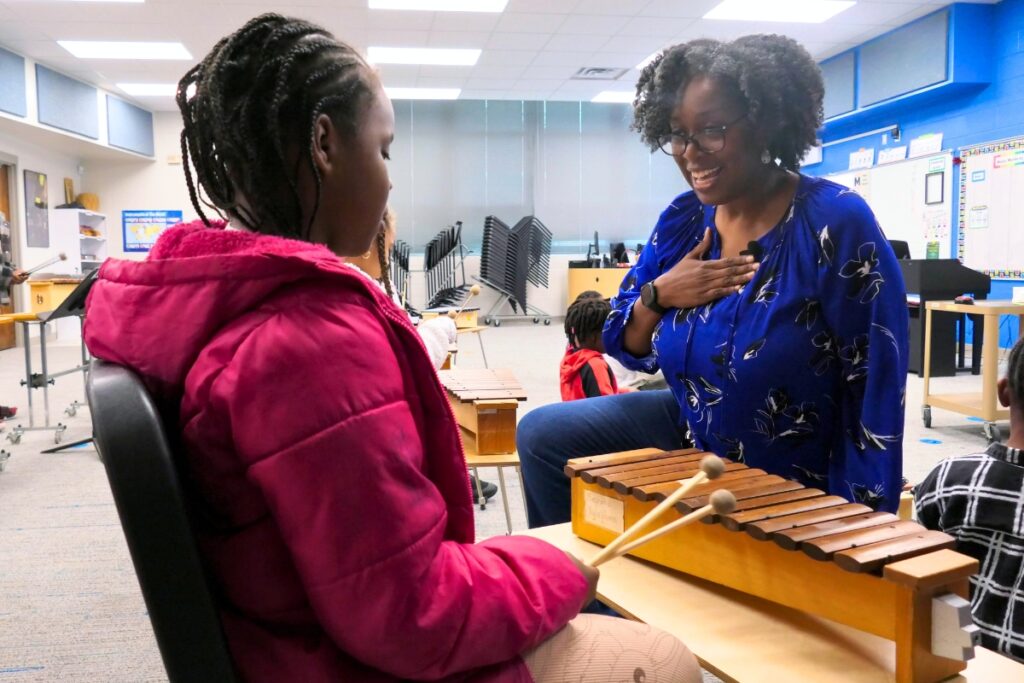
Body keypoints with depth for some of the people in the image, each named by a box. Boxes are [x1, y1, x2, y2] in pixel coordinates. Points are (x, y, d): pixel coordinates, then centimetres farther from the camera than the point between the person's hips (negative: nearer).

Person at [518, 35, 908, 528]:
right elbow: (628, 349, 3)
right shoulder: (682, 220, -4)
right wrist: (657, 295, -18)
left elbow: (875, 390, -19)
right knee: (542, 435, -1)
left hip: (791, 485, -5)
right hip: (692, 436, 5)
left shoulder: (835, 222, -21)